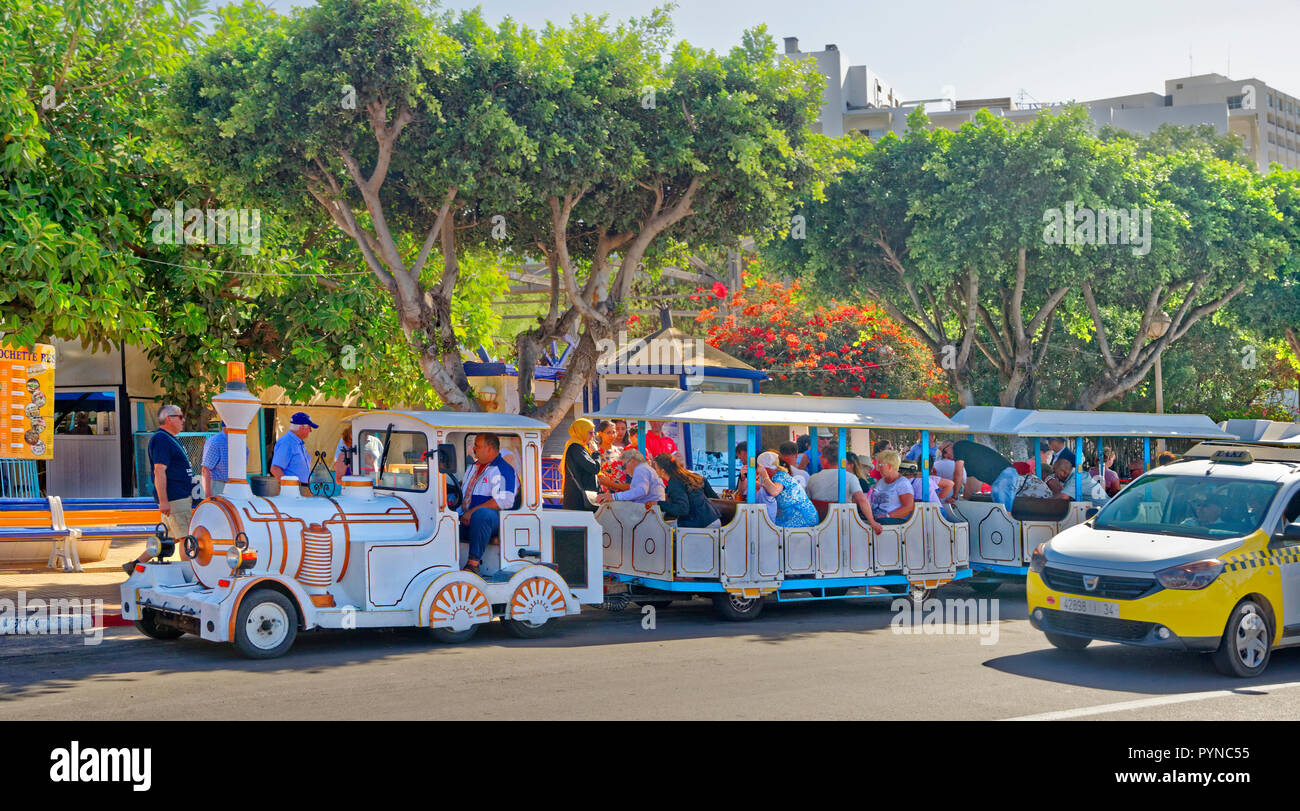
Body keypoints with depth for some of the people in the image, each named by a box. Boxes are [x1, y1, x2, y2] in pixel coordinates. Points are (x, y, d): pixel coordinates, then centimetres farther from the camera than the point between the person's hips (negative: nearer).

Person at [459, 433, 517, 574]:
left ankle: (473, 563, -41)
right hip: (467, 519, 8)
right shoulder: (475, 466, 24)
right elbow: (465, 493, 36)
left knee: (480, 514, -41)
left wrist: (472, 512, -21)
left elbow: (504, 501, -20)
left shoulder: (503, 469, -6)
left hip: (495, 519, -8)